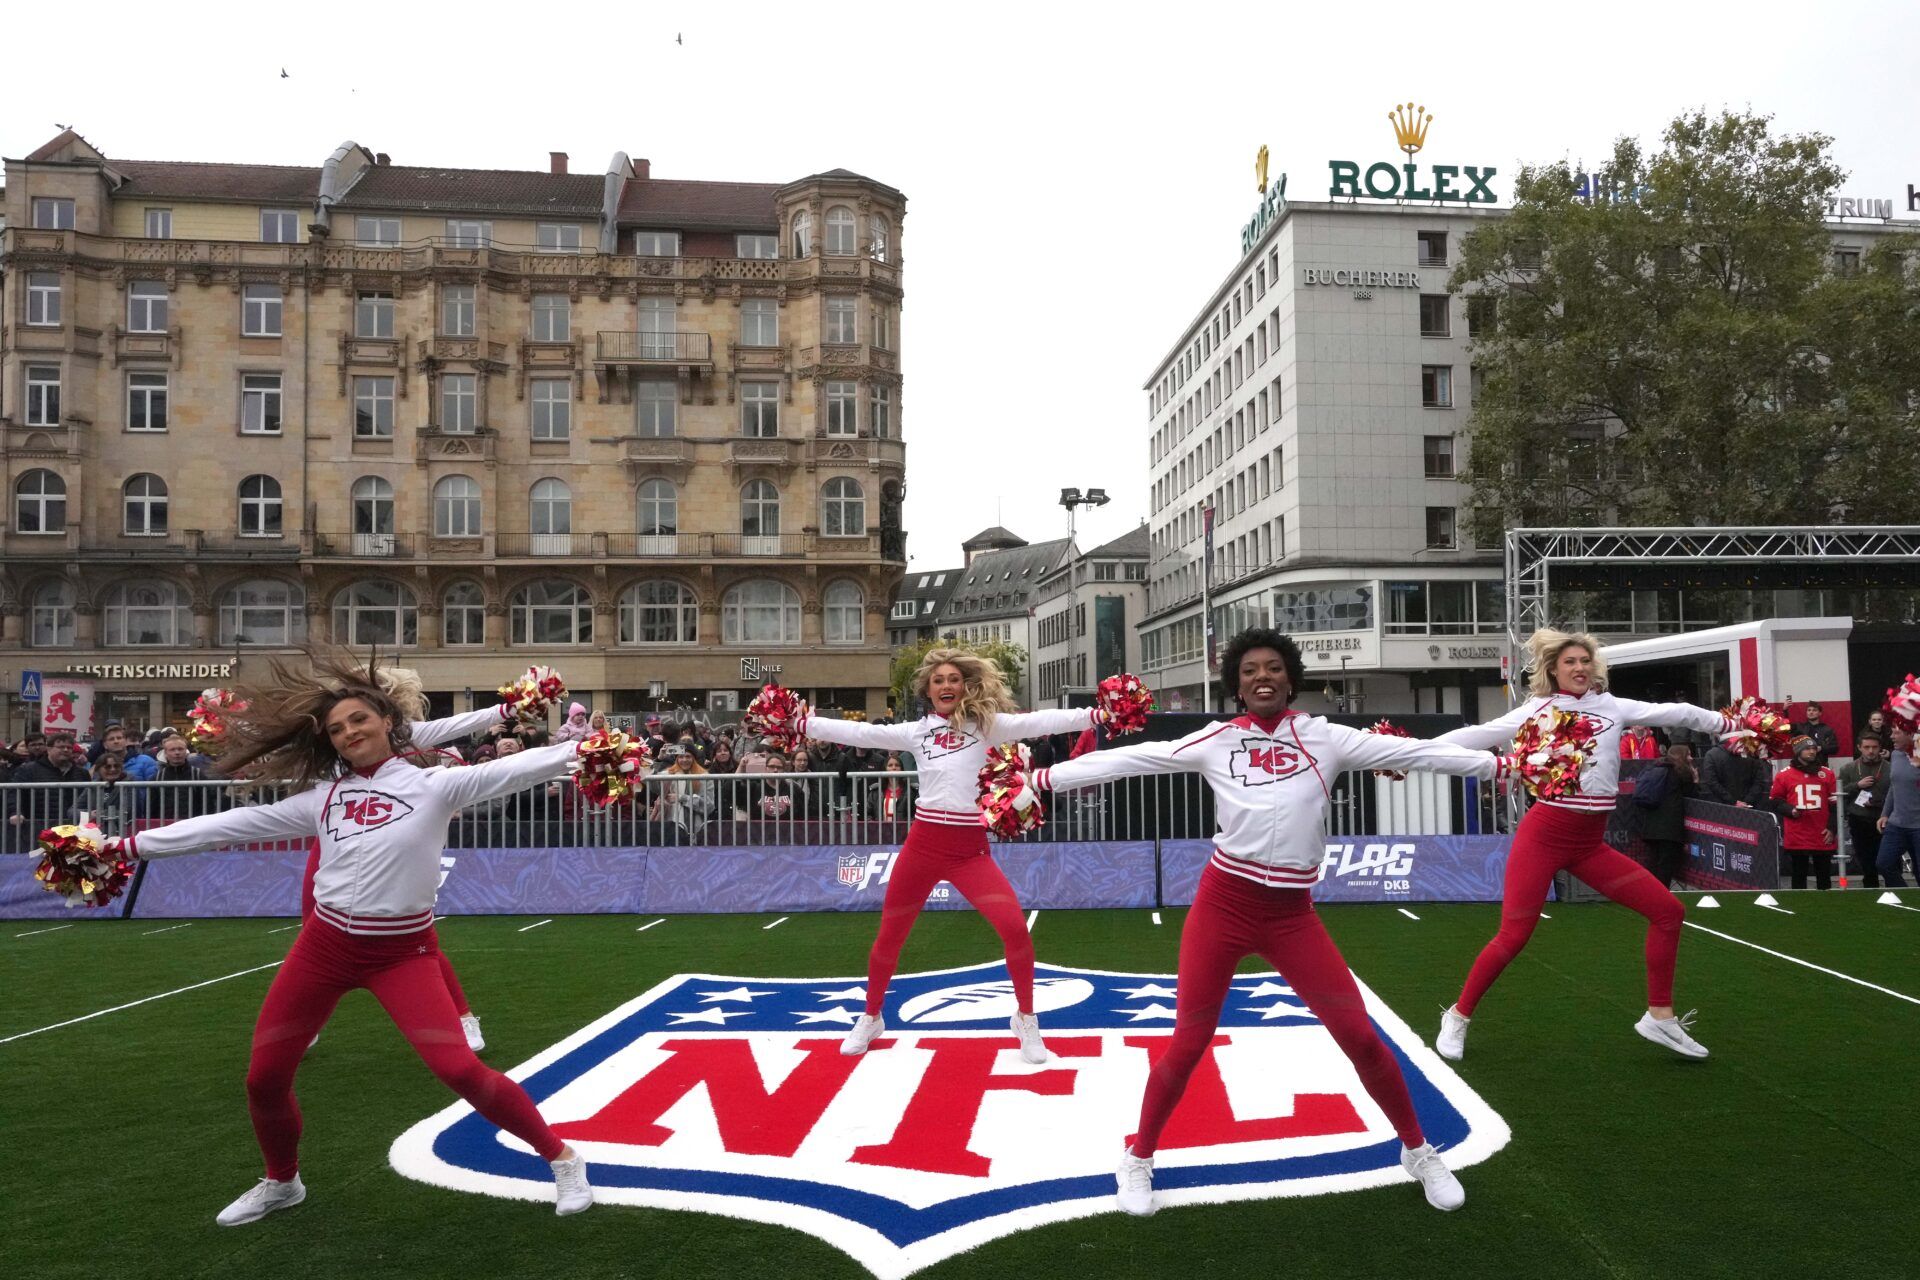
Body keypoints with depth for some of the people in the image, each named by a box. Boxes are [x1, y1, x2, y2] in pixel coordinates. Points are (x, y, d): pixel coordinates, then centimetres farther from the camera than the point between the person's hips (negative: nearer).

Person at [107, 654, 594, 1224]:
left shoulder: (433, 784, -7)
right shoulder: (321, 796, 4)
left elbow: (510, 770, -17)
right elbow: (233, 825, 8)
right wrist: (127, 845, 8)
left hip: (403, 951, -4)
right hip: (325, 944, 5)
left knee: (461, 1069, -15)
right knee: (264, 1078, 10)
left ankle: (561, 1158, 4)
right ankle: (281, 1182, 40)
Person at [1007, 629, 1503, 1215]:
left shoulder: (1325, 738, 4)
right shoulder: (1214, 741, 2)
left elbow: (1412, 751, 6)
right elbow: (1129, 759, 1)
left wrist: (1496, 765, 7)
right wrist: (1042, 778, 0)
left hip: (1293, 914, 1)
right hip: (1224, 903, -1)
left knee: (1360, 1035, 3)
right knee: (1187, 1044, 2)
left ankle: (1419, 1152, 27)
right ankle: (1138, 1159, 23)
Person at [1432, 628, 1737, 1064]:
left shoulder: (1612, 706, 9)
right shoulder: (1537, 711, -1)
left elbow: (1675, 714, 15)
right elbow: (1479, 735, -6)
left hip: (1591, 844, 5)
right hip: (1543, 836, -5)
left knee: (1667, 909, 1)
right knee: (1512, 937, -8)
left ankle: (1659, 1017, 16)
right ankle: (1458, 1017, 10)